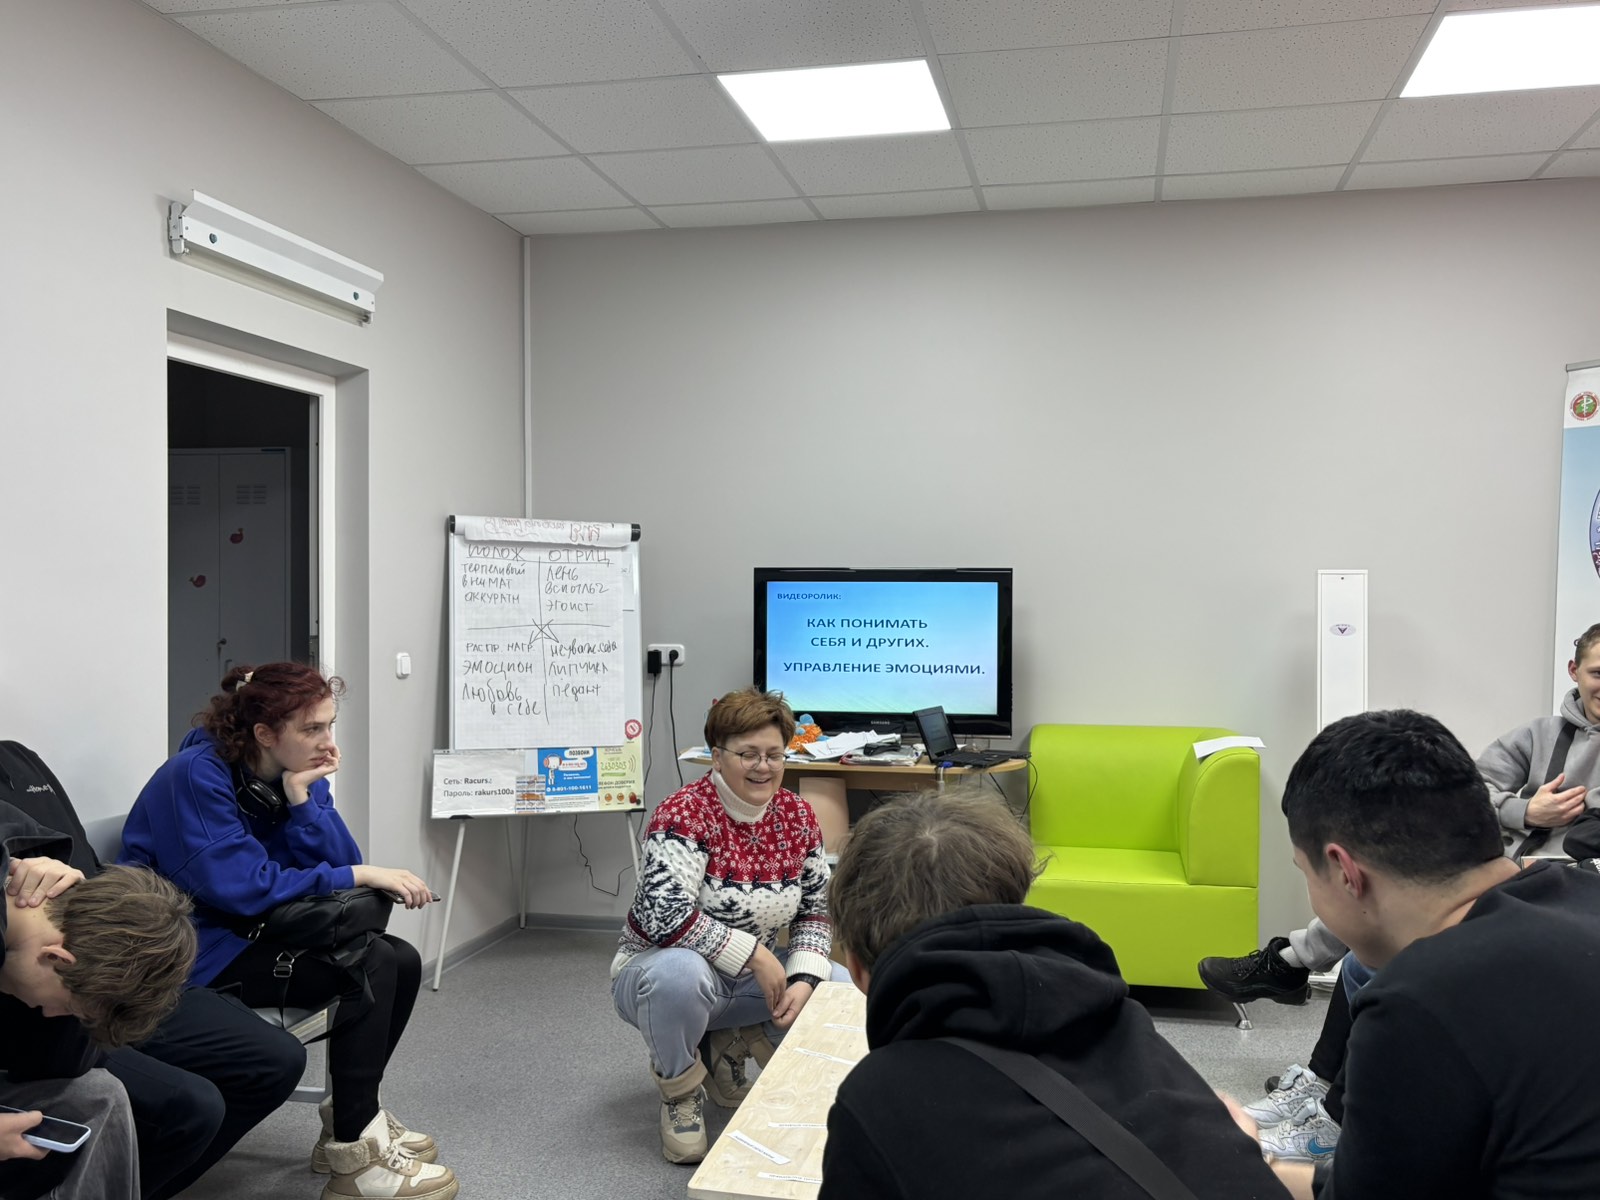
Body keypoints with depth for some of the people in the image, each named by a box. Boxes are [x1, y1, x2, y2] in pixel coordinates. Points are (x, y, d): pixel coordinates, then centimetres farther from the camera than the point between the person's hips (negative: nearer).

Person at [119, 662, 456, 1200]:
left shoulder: (299, 775, 1)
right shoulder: (198, 774, -21)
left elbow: (337, 862, -5)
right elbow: (240, 884, -28)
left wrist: (302, 799, -20)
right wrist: (360, 876, -25)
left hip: (253, 932, 8)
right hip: (197, 952, -8)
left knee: (400, 960, -3)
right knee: (370, 968, -21)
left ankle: (354, 1114, 12)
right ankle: (353, 1154, -12)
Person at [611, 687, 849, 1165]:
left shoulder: (798, 816, -4)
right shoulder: (684, 815, -22)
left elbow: (815, 909, 2)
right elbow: (664, 916, -33)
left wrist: (804, 979, -16)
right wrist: (756, 955, -28)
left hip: (753, 976, 6)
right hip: (659, 971, -6)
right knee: (681, 972, -39)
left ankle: (727, 1048, 11)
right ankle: (679, 1087, -7)